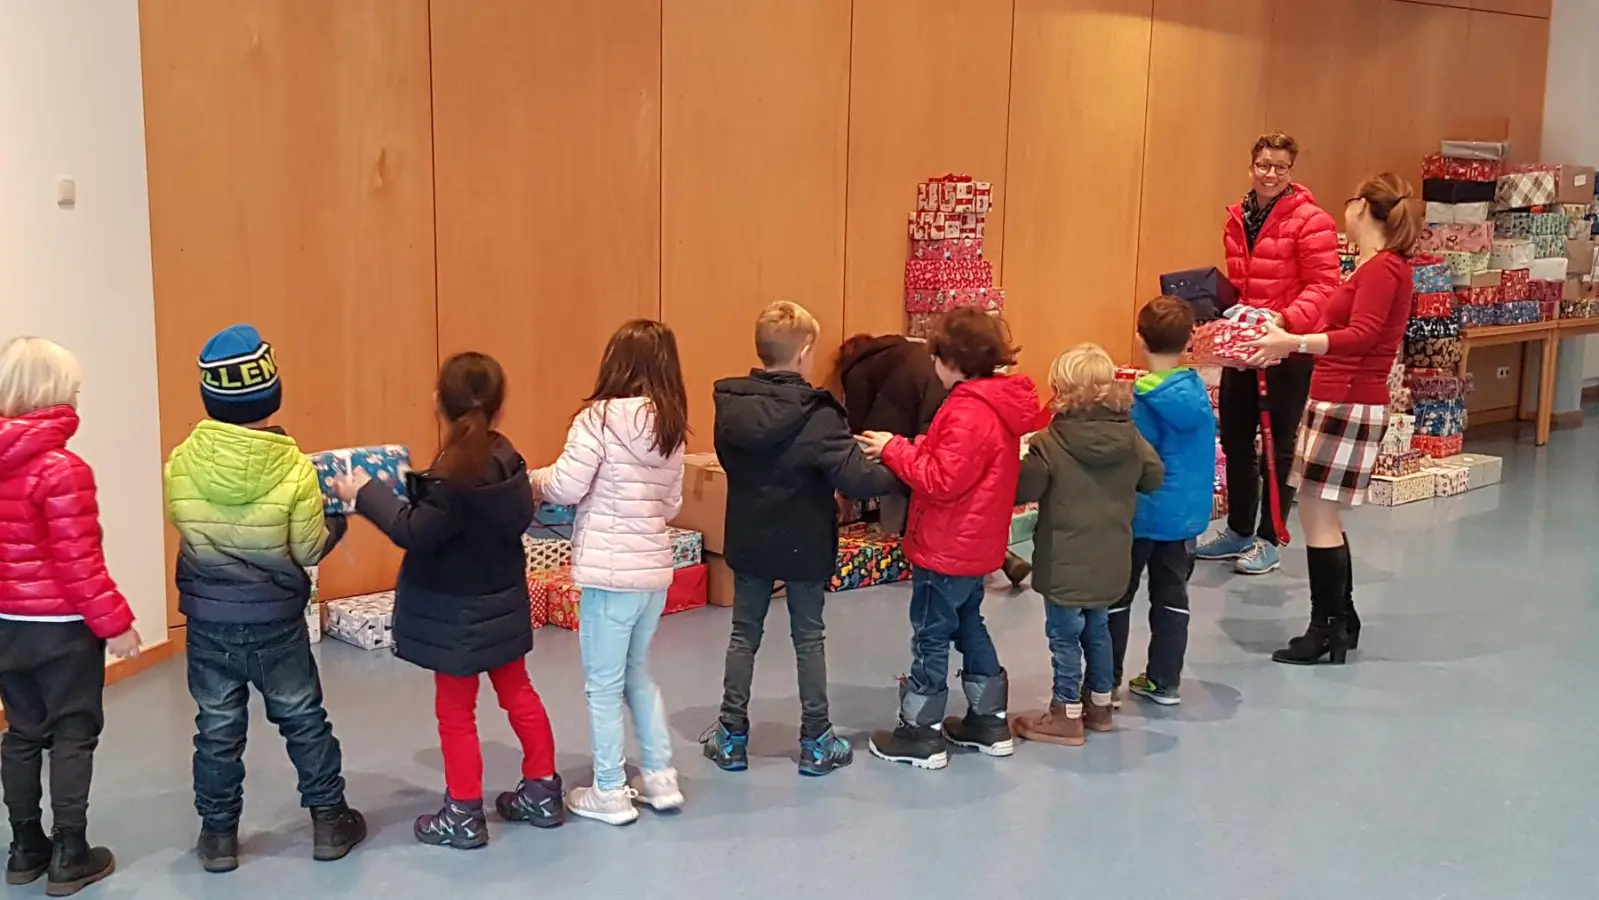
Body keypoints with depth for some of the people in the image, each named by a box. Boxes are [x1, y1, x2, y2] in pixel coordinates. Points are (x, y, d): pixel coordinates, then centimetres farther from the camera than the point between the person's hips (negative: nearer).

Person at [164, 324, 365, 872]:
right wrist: (339, 520, 10)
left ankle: (218, 836, 24)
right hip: (276, 621, -1)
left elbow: (184, 528, 5)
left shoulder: (180, 465, -11)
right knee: (304, 721, 15)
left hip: (207, 620, 2)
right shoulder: (294, 468, -18)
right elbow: (310, 550, -9)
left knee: (217, 729, 15)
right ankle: (329, 822, 25)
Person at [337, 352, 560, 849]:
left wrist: (368, 493, -15)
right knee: (518, 693, 18)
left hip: (457, 613, -7)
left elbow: (414, 533, -25)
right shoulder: (507, 457, -2)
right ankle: (542, 792, 28)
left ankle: (464, 816, 15)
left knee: (455, 711, 5)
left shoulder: (453, 473, -24)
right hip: (501, 601, 8)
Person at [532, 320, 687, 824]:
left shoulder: (600, 417, -13)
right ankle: (660, 778, 27)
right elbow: (672, 504, 11)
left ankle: (609, 793, 16)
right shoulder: (672, 426, 7)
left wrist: (537, 480, 5)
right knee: (636, 675, 23)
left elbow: (566, 487, -14)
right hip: (655, 569, 7)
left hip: (611, 571, -7)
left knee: (604, 685, 7)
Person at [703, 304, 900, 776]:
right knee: (808, 639, 9)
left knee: (744, 636, 14)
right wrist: (897, 471, -8)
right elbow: (856, 480, -24)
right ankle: (816, 743, 18)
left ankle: (732, 737, 21)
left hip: (748, 542, 3)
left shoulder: (729, 405, -6)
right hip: (803, 546, -3)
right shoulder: (816, 414, -20)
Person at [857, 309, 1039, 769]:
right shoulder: (998, 403, 7)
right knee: (969, 627, 21)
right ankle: (989, 722, 29)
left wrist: (895, 450, -19)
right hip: (975, 545, 10)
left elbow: (942, 482, -27)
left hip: (946, 549, -10)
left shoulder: (968, 412, -24)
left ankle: (920, 734, 12)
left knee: (931, 638, 1)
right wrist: (910, 449, 2)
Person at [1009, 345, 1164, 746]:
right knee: (1097, 628, 22)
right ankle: (1100, 704, 34)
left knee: (1066, 636, 7)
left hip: (1066, 562, -6)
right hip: (1110, 559, 6)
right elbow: (1154, 478, 6)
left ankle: (1068, 715, 16)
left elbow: (1024, 491, -16)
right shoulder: (1130, 436, -5)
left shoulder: (1050, 442, -20)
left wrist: (1023, 459, 2)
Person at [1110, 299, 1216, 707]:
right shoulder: (1198, 391, 0)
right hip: (1186, 513, 6)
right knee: (1172, 596, 15)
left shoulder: (1142, 400, -18)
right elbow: (1203, 451, 8)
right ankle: (1165, 681, 22)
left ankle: (1105, 684, 11)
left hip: (1142, 514, -6)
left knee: (1116, 596, 6)